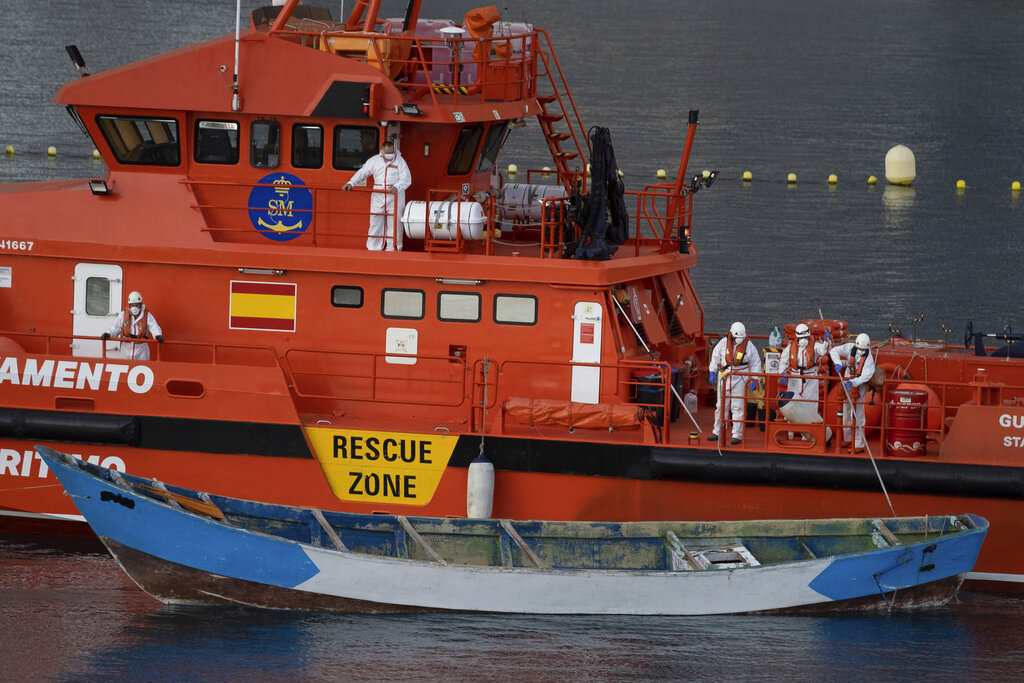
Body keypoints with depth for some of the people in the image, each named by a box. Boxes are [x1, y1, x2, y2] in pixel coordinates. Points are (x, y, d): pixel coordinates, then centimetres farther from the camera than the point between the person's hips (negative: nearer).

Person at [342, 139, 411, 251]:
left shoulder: (400, 161, 0)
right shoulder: (374, 161, 8)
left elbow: (406, 179, -7)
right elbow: (362, 173, 10)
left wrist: (397, 187, -25)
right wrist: (351, 183, -2)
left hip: (395, 197, -3)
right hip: (378, 197, 3)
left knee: (394, 224, -2)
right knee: (375, 223, 2)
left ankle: (392, 249, 5)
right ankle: (373, 248, 9)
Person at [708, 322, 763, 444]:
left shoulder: (749, 346, -2)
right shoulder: (723, 343, 0)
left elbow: (755, 364, 5)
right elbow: (715, 357, 10)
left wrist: (754, 380, -1)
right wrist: (712, 373, 4)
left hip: (740, 379, -2)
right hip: (724, 378, 2)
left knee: (738, 408, -4)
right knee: (721, 406, 8)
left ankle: (737, 435, 1)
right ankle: (717, 432, 19)